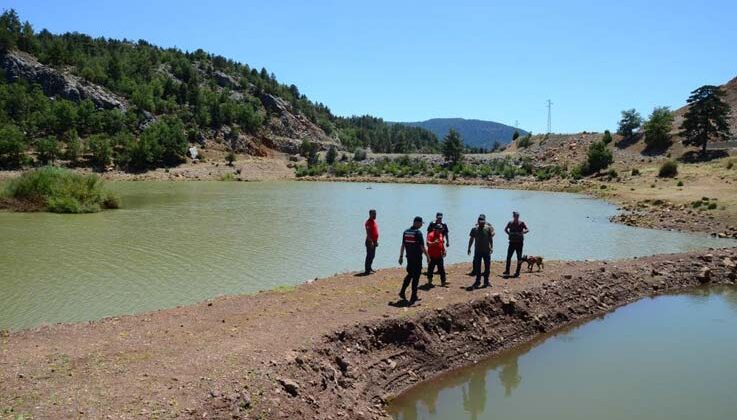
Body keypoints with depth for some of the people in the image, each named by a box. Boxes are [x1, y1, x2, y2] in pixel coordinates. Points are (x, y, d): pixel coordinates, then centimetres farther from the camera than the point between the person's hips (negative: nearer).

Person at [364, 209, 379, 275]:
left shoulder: (374, 221, 15)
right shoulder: (368, 222, -15)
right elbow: (368, 233, -22)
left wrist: (376, 241, 20)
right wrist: (371, 241, -27)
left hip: (374, 241, 10)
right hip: (370, 242, -10)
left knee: (372, 256, 14)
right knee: (369, 256, -6)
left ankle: (369, 268, 23)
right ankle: (367, 270, -2)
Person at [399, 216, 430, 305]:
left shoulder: (406, 232, 6)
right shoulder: (418, 233, -14)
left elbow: (403, 245, 9)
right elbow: (422, 247, -14)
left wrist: (401, 256, 15)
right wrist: (428, 257, -4)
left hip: (409, 258, 6)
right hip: (417, 258, -6)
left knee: (410, 275, 21)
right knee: (416, 277, 1)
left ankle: (402, 292, 18)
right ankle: (413, 297, 4)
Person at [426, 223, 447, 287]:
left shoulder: (441, 235, 10)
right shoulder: (431, 235, -15)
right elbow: (428, 244, -28)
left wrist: (444, 251, 18)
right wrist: (434, 243, -45)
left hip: (439, 256, 6)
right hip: (432, 256, -6)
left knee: (441, 269, 8)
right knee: (430, 269, 2)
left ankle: (443, 282, 16)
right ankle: (429, 282, 14)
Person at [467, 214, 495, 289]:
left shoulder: (488, 228, -3)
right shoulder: (475, 229, 2)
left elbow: (491, 239, -2)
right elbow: (471, 239, 8)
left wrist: (491, 247, -9)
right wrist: (469, 248, 6)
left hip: (486, 250, -1)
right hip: (477, 250, 1)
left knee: (487, 266, 6)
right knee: (477, 266, 4)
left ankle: (486, 281, 18)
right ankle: (478, 281, 14)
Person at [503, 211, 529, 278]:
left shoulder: (521, 223, -2)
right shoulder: (510, 223, 5)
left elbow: (527, 230, -5)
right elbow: (505, 229, 20)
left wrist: (522, 232, -24)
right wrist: (509, 233, 3)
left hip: (519, 242, -2)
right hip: (512, 242, 2)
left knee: (519, 258, 2)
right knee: (508, 257, -3)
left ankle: (517, 272, 9)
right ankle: (507, 271, 3)